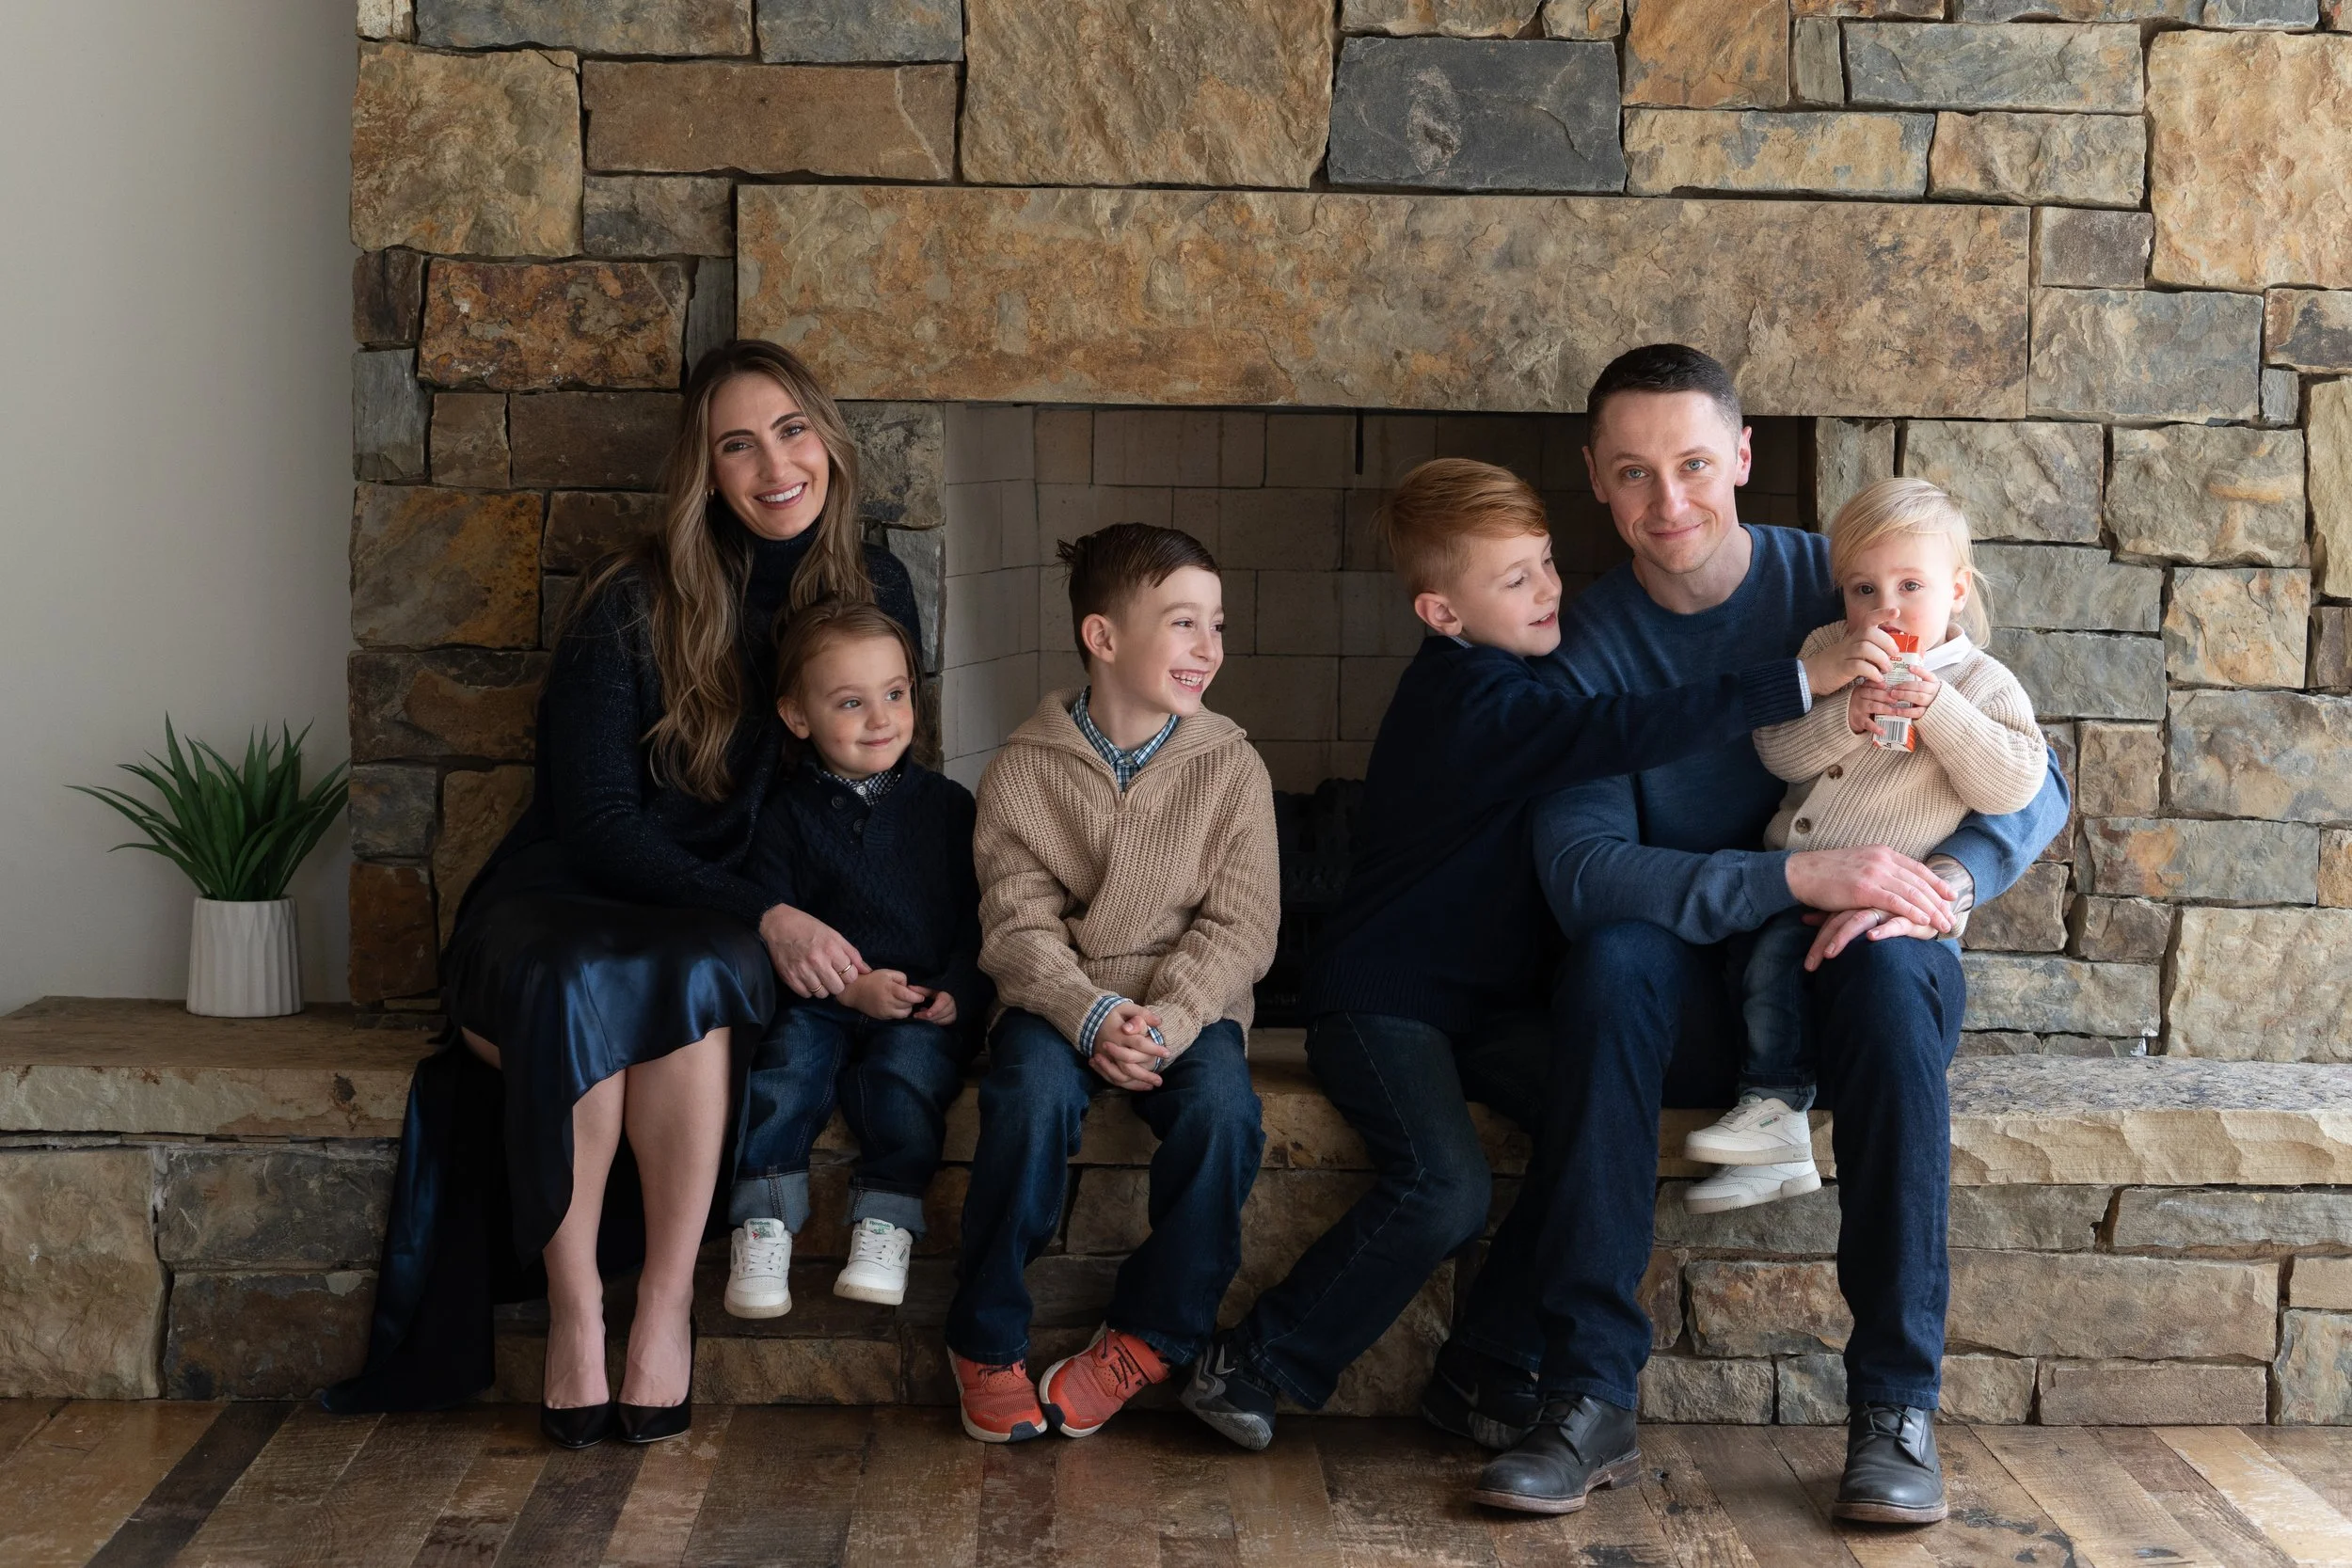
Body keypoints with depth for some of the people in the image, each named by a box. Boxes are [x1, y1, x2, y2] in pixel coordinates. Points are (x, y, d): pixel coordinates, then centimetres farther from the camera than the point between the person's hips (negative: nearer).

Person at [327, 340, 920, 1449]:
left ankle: (668, 1303, -30)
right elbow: (597, 819, -11)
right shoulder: (630, 605, -8)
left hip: (729, 927, 2)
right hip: (567, 900, -1)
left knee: (690, 976, -36)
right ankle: (573, 1312, -31)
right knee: (576, 987, -38)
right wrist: (760, 915, -23)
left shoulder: (875, 595, 3)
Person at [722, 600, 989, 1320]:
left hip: (926, 1013, 0)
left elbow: (981, 922, 9)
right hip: (819, 1004, 0)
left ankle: (885, 1226, -19)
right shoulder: (786, 814, 5)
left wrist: (957, 995, -10)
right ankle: (762, 1227, -21)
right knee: (788, 1053, -28)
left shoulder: (946, 805, 10)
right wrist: (848, 988, -17)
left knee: (907, 1064, -30)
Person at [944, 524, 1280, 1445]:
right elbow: (1018, 922, -6)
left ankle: (1148, 1335, -8)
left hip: (1187, 1002, 1)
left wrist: (1171, 1017, -20)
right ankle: (986, 1343, -12)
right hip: (1057, 999, -1)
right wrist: (1092, 1016, -23)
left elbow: (1240, 923, -3)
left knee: (1223, 1109, -30)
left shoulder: (1231, 767, 2)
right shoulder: (1023, 770, 0)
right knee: (1032, 1097, -32)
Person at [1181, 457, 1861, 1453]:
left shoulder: (1512, 675, 9)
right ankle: (1247, 1368, -8)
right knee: (1444, 1191, -26)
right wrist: (1803, 681, -35)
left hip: (1486, 1001, 8)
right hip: (1383, 999, -8)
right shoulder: (1471, 701, -20)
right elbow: (1621, 735, -34)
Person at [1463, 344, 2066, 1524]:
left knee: (1888, 973, -34)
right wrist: (1796, 876, -30)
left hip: (1851, 971, 0)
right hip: (1692, 1006, 0)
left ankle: (1894, 1408, -30)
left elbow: (2032, 784, -3)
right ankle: (1588, 1398, -32)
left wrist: (1952, 878, -25)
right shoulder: (1592, 644, -3)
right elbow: (1580, 869, -18)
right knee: (1613, 952, -32)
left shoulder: (1845, 588, -3)